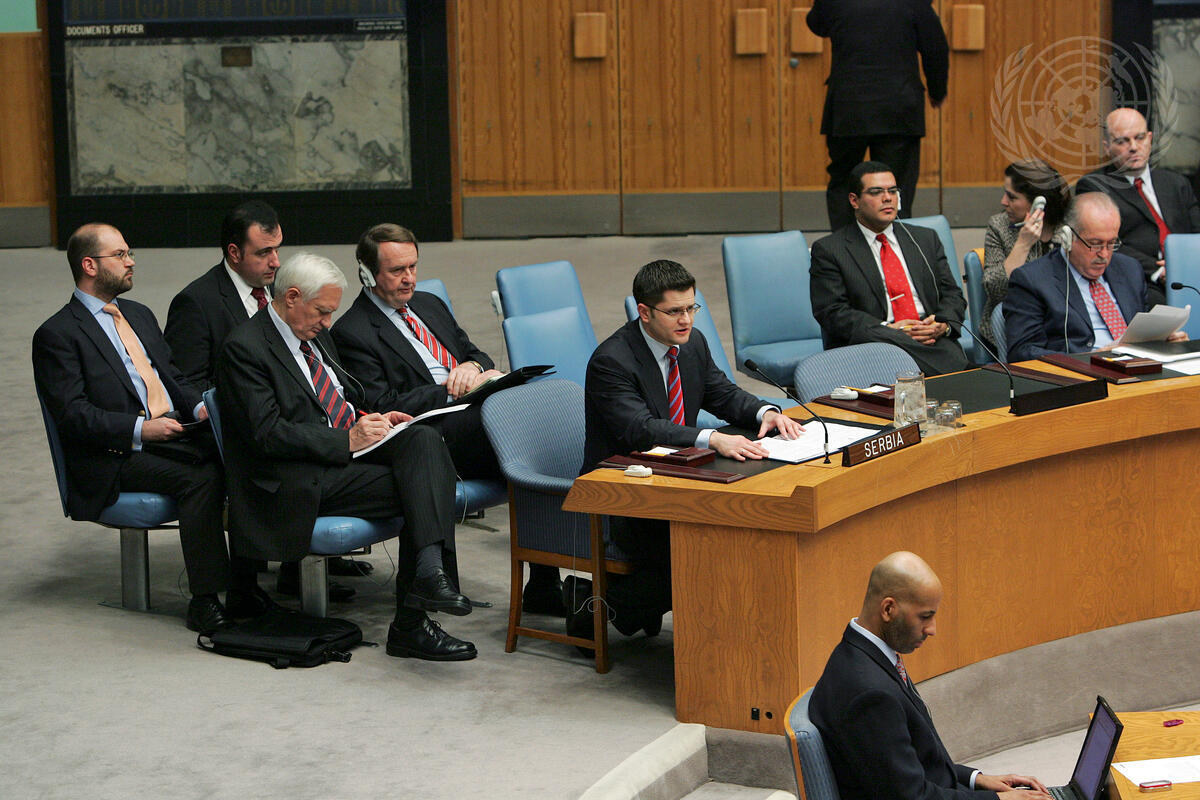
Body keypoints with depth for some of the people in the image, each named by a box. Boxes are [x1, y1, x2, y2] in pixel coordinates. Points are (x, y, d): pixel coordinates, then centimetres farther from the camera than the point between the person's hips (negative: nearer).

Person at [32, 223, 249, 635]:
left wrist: (198, 407, 3)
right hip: (115, 458, -7)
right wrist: (140, 429, -20)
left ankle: (245, 586, -19)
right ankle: (204, 602, -28)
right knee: (200, 477, -32)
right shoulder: (57, 334, -2)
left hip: (174, 430, 7)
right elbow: (72, 414, -10)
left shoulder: (139, 315, 23)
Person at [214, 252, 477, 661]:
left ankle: (430, 567, -34)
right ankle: (409, 624, -24)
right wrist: (347, 440, -20)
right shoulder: (244, 347, -9)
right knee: (419, 488, -24)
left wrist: (369, 420, 8)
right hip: (299, 480, -8)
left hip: (349, 449, 8)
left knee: (423, 438, -22)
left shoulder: (316, 335, 19)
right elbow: (269, 433, -17)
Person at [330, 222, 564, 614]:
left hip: (474, 414, 8)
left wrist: (472, 367, 1)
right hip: (434, 439, -8)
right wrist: (454, 390, -11)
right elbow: (383, 408, -9)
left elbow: (478, 355, 27)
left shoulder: (430, 304, 26)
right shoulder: (351, 332, 1)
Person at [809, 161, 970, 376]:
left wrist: (944, 324, -5)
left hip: (933, 340, 4)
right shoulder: (829, 250, 8)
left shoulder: (926, 239, 23)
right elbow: (831, 312, -1)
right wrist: (887, 329, -15)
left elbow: (952, 294, 20)